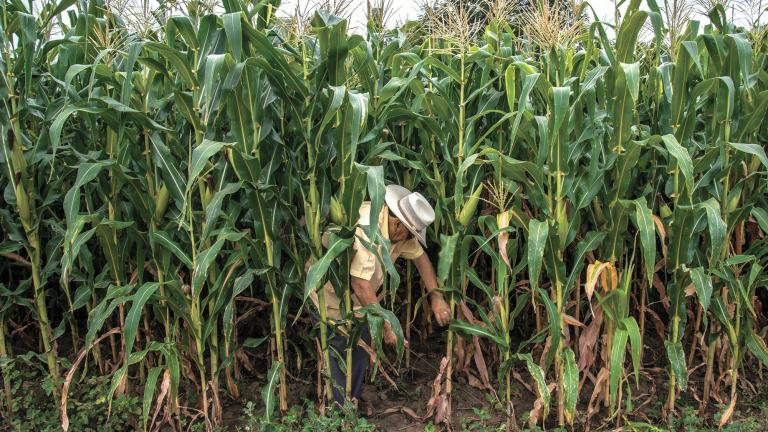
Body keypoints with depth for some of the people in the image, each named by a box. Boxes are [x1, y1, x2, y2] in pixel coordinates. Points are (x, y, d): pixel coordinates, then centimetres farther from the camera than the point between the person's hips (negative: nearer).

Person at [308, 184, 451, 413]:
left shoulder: (399, 226, -11)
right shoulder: (366, 228, -37)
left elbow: (420, 257, 1)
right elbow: (361, 285, -37)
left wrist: (436, 297, -9)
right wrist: (387, 327, -31)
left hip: (355, 297, 8)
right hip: (329, 293, -8)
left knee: (362, 342, 15)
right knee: (340, 348, 0)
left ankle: (354, 397, 36)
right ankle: (341, 407, 21)